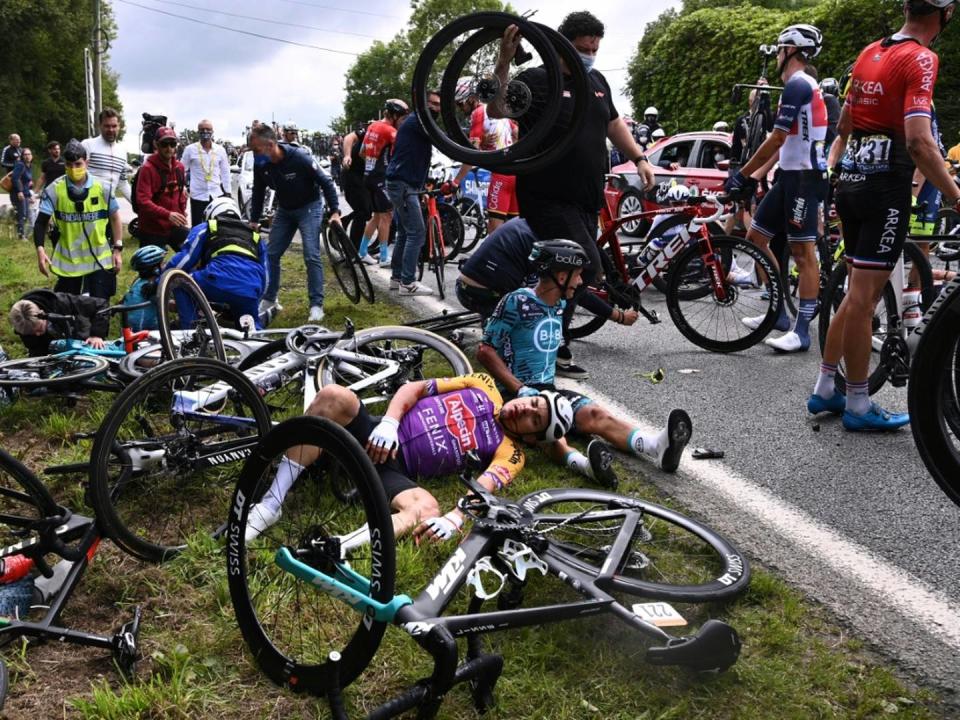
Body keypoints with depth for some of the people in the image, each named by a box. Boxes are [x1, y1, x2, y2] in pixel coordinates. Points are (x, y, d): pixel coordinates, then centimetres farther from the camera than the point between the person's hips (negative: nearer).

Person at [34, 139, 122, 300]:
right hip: (68, 261, 0)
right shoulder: (54, 189, -7)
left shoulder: (102, 187, -5)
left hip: (100, 260, 0)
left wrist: (118, 249, 1)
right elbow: (41, 222, -5)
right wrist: (40, 250, -19)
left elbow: (115, 218, 5)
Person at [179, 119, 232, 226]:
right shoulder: (190, 149, -1)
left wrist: (227, 192, 6)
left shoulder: (220, 150, 5)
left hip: (217, 195, 2)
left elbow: (225, 172, 9)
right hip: (197, 195, -2)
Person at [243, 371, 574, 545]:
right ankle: (272, 503, -25)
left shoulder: (509, 452, 7)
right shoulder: (483, 387, 15)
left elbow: (483, 489, -13)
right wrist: (388, 423, -10)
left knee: (428, 509, -36)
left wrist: (454, 519, -34)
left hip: (396, 469, -2)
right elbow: (414, 388, 9)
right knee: (334, 396, -28)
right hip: (379, 437, 3)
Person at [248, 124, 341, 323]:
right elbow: (258, 193, 4)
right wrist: (254, 221, 6)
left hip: (309, 208, -6)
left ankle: (316, 305, -7)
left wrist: (335, 212, -23)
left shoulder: (300, 158, -28)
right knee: (271, 254, 4)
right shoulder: (261, 165, -13)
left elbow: (326, 182, -19)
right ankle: (269, 300, 17)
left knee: (311, 256, -14)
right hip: (284, 210, 6)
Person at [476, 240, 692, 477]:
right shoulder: (517, 302, -11)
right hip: (515, 393, -6)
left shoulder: (559, 305, 13)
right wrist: (521, 389, -20)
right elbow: (485, 351, -13)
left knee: (595, 414, -22)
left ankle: (657, 446, -45)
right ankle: (583, 463, -65)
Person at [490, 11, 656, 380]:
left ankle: (554, 344, 21)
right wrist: (504, 61, -33)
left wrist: (640, 158, 20)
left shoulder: (597, 82, 15)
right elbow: (497, 109, -22)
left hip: (587, 200, 8)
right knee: (587, 264, -17)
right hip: (547, 198, -7)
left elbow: (613, 122, 28)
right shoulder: (536, 80, -8)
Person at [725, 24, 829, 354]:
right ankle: (779, 313, 19)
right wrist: (754, 175, 18)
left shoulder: (798, 85, -14)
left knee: (803, 253, -8)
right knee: (756, 237, 11)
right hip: (790, 176, 10)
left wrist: (742, 174, -11)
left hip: (805, 177, -10)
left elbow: (776, 140, -17)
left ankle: (802, 331, -5)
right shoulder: (799, 86, 19)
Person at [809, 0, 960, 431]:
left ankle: (824, 390, 20)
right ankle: (858, 406, 6)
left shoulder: (870, 52, 13)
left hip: (851, 182, 8)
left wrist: (828, 174, 32)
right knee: (863, 298, -4)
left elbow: (843, 127, 21)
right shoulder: (921, 58, -12)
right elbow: (919, 141, -23)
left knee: (858, 292, 15)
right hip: (885, 186, -8)